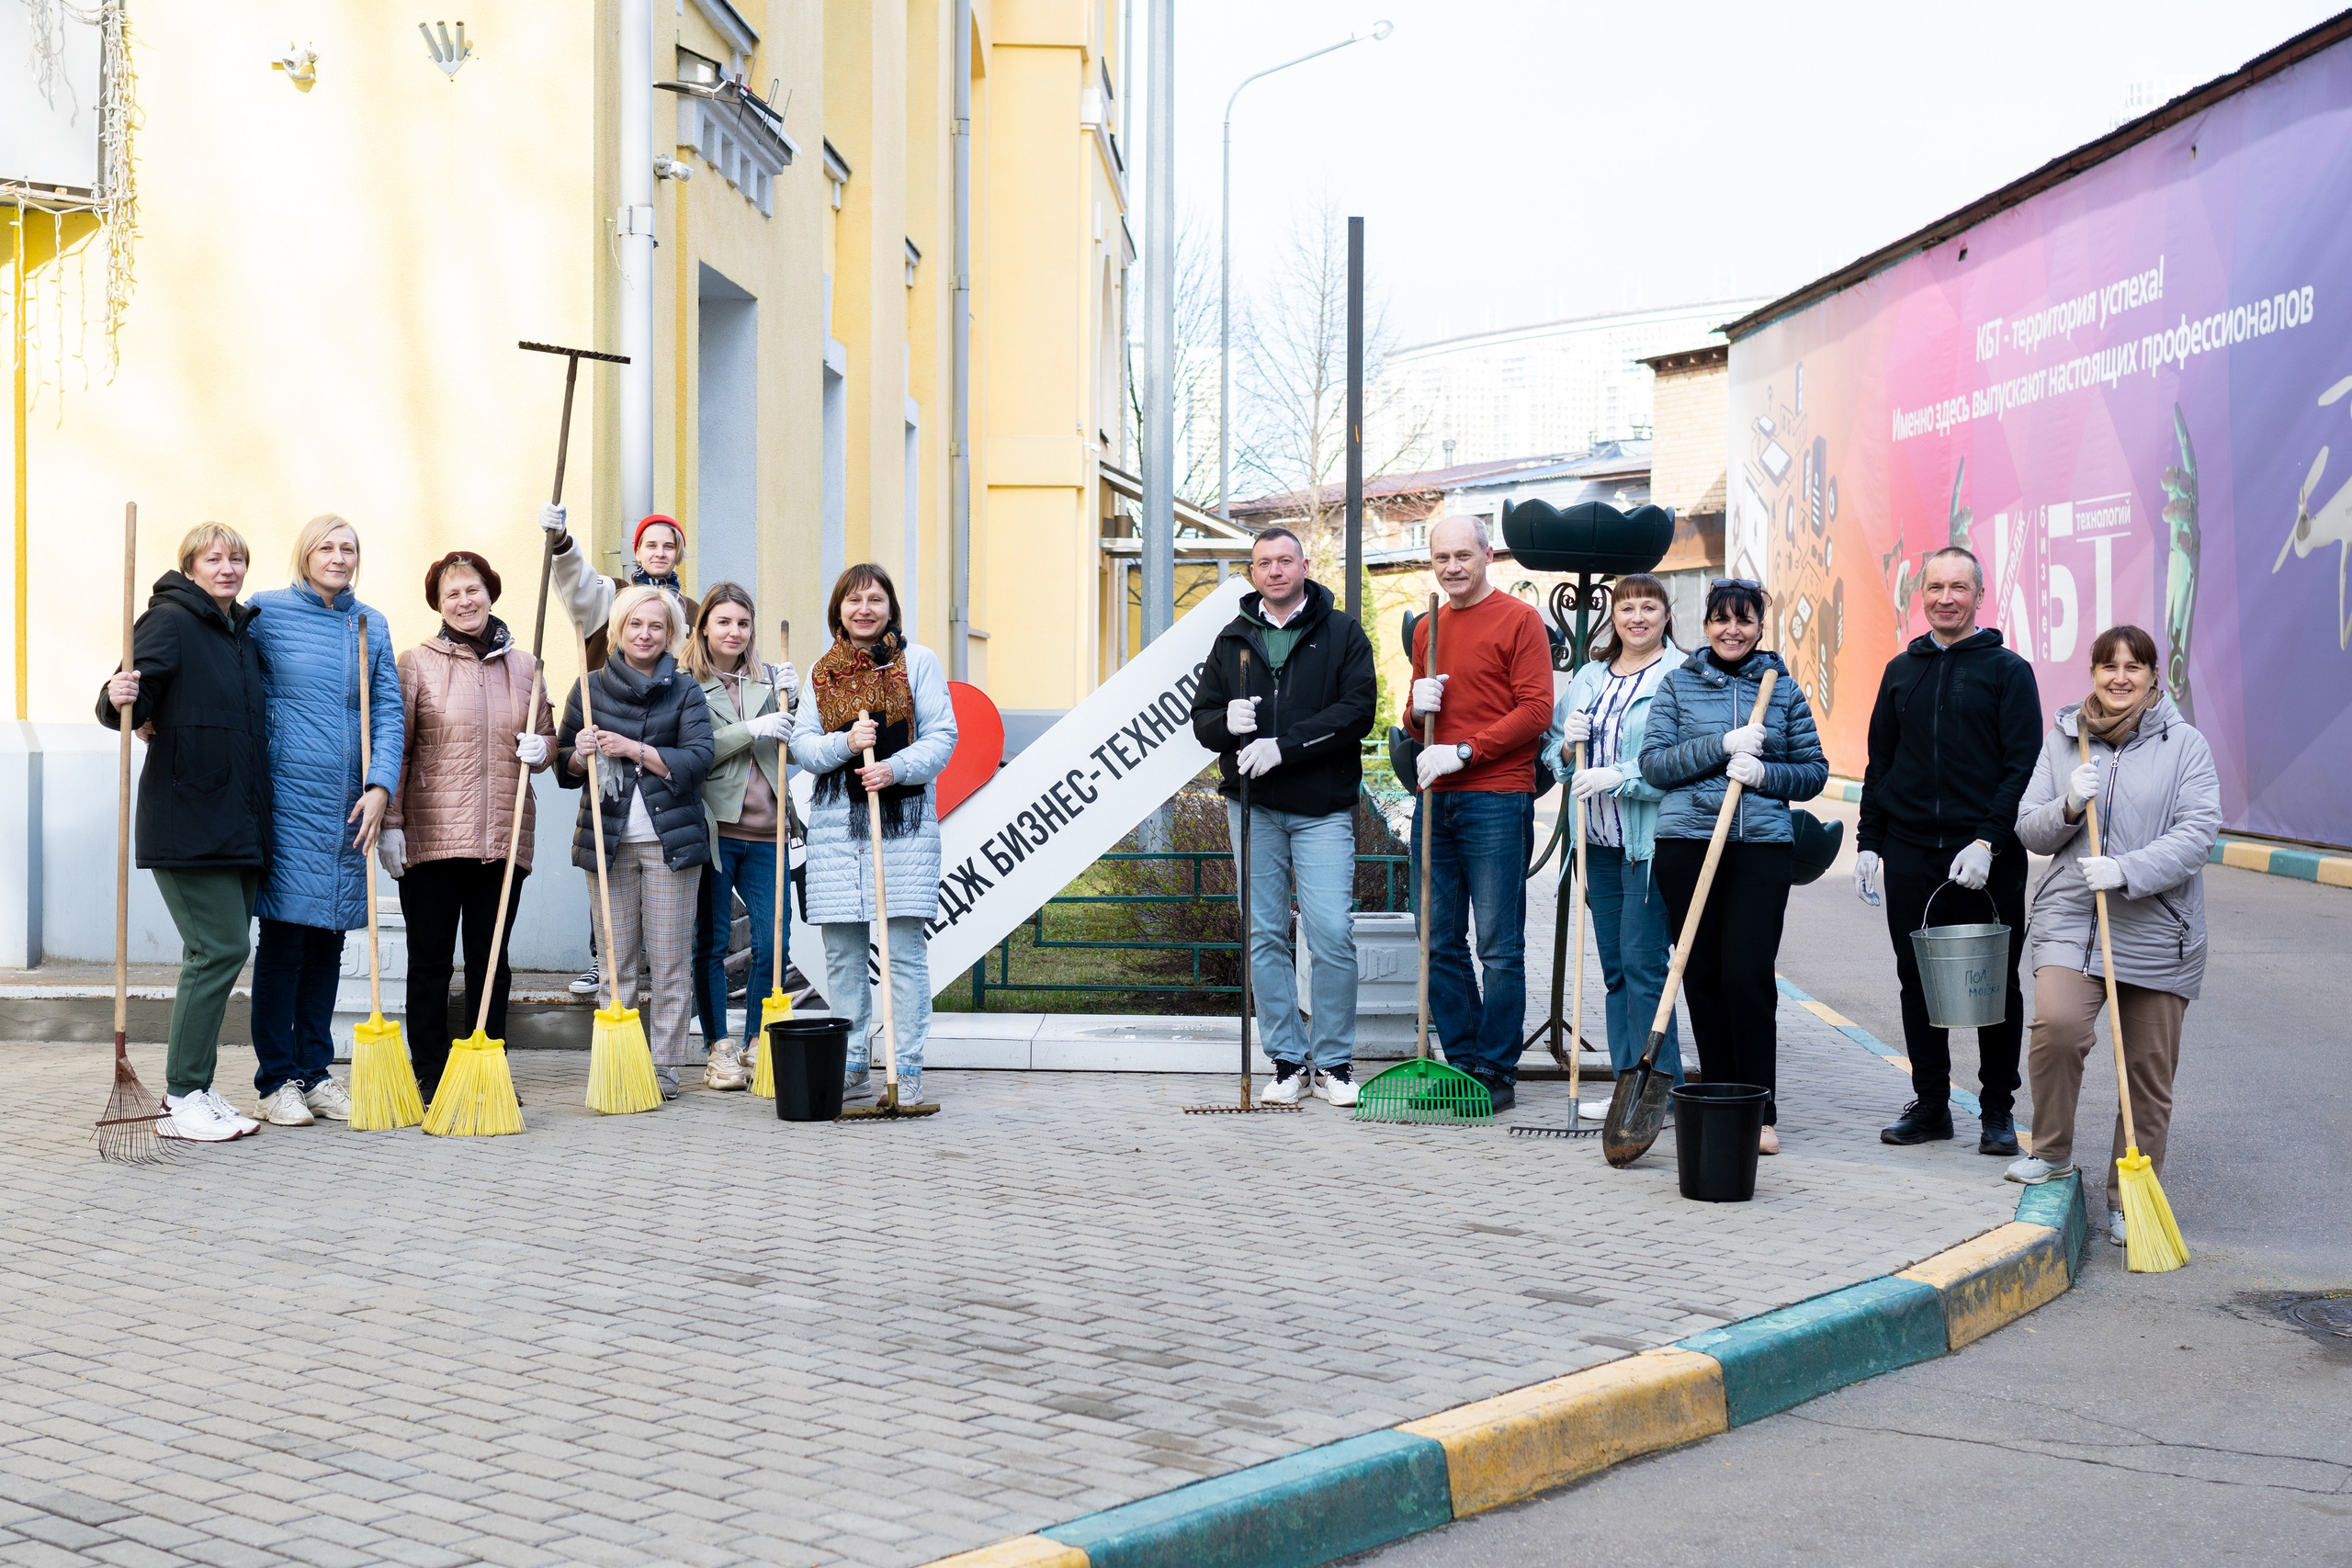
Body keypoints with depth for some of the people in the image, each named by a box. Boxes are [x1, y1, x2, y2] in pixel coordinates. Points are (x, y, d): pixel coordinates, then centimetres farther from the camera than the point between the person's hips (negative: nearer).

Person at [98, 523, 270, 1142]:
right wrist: (119, 700, -36)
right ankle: (182, 1098, -6)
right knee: (222, 947, -12)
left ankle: (191, 1090, 15)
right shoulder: (171, 620, -6)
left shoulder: (245, 632, 17)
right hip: (186, 817, -8)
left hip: (239, 823, 8)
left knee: (217, 952, 9)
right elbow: (136, 699, -14)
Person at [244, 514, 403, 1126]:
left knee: (328, 940, 9)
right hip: (289, 795, -4)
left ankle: (316, 1074, 17)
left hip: (349, 805, 4)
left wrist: (380, 785, -4)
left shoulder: (372, 625, 12)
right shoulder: (266, 614, 0)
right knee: (283, 936, -4)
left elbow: (388, 711, 8)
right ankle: (276, 1079, 5)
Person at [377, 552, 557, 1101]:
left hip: (503, 838, 3)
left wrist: (541, 748, -3)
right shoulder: (418, 663, 1)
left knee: (492, 960, 8)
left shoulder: (524, 666, 10)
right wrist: (390, 823, -6)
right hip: (430, 837, -3)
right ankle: (430, 1077, 12)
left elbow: (547, 737, 21)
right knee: (430, 959, 3)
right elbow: (394, 748, 0)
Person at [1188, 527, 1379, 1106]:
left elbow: (1357, 710, -9)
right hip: (1253, 808, 3)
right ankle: (1287, 1061, 12)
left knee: (1333, 934, -9)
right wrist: (1226, 722, -12)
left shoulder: (1342, 634, 3)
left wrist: (1282, 745, -17)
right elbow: (1201, 717, 13)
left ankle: (1333, 1064, 3)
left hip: (1323, 809, -3)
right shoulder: (1233, 639, 13)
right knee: (1265, 936, 4)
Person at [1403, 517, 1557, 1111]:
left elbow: (1535, 711, -8)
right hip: (1434, 800, 6)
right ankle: (1461, 1063, 15)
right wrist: (1415, 709, 1)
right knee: (1440, 944, 7)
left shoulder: (1519, 620, -1)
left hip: (1496, 800, -6)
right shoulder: (1427, 629, 19)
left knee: (1499, 947, -4)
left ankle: (1498, 1072, 2)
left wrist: (1463, 752, -14)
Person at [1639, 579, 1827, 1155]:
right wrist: (1722, 745, -10)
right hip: (1687, 843, 1)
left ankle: (1760, 1112, -2)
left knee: (1748, 975, -9)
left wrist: (1765, 772, -8)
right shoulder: (1678, 684, 9)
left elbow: (1813, 772, 11)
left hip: (1762, 847, -1)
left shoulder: (1784, 690, 11)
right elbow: (1654, 763, 2)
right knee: (1702, 976, 2)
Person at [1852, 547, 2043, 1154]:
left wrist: (1989, 841, -16)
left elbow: (2023, 766, -6)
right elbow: (1880, 764, 17)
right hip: (1910, 855, 4)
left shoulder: (2008, 670, 0)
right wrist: (1868, 842, 9)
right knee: (1917, 981, 7)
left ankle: (1998, 1109, 12)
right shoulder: (1902, 671, 13)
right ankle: (1931, 1102, 17)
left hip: (1988, 858, -4)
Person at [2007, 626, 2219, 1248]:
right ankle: (2053, 1150, 1)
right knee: (2058, 1024, -24)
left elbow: (2198, 832, -8)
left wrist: (2127, 871, -22)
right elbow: (2028, 829, 10)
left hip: (2157, 925, 0)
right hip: (2071, 916, 1)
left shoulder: (2185, 746, 1)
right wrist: (2069, 806, -12)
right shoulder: (2061, 741, 8)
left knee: (2150, 1068, 4)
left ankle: (2127, 1201, 18)